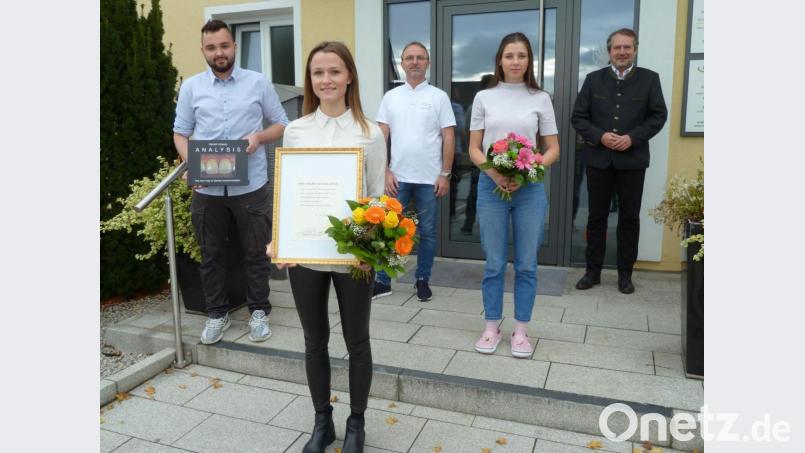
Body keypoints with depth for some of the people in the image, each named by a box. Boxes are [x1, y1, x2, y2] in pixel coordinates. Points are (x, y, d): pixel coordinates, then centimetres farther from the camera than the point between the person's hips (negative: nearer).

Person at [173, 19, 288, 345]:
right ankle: (216, 313, 27)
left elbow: (282, 124, 7)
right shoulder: (190, 87, 6)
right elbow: (180, 133, 9)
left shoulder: (259, 83, 2)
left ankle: (258, 311, 25)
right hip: (207, 189, 2)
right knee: (211, 254, 11)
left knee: (255, 252, 8)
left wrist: (259, 137, -14)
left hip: (251, 186, -1)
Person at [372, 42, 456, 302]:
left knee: (427, 232, 8)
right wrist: (385, 172, -4)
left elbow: (448, 138, -1)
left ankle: (422, 280, 22)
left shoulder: (439, 97, 2)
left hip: (429, 179, -1)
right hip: (397, 177, 1)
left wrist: (445, 175, -6)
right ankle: (382, 281, 15)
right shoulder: (391, 97, 7)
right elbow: (381, 137, 4)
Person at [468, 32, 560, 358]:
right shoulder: (484, 97, 5)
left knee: (526, 264, 7)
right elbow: (474, 149, 4)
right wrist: (494, 173, -14)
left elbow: (553, 150, 5)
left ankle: (521, 330, 21)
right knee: (494, 264, 7)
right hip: (491, 187, 0)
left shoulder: (540, 99, 4)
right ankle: (491, 327, 21)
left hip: (530, 188, 0)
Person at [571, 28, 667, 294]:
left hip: (632, 160, 0)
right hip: (599, 159, 1)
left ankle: (625, 273, 19)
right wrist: (600, 136, -14)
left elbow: (658, 115, 1)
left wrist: (633, 137, -14)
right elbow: (578, 117, 1)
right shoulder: (594, 79, 4)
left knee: (629, 217, 6)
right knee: (597, 216, 7)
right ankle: (593, 270, 18)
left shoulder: (649, 79, 2)